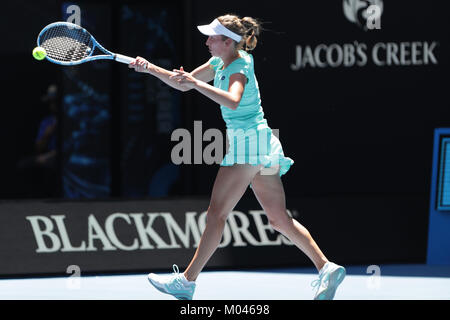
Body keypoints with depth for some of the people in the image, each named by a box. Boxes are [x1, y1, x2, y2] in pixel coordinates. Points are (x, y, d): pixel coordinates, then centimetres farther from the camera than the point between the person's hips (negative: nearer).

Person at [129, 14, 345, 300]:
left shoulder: (240, 68, -13)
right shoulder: (220, 64, 14)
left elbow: (233, 101, -34)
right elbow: (184, 84, 20)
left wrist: (196, 83, -36)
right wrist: (151, 69, 10)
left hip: (250, 143, -10)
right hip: (259, 146, 10)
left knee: (216, 213, -7)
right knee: (279, 218, 6)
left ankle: (187, 281, -5)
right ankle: (327, 268, 2)